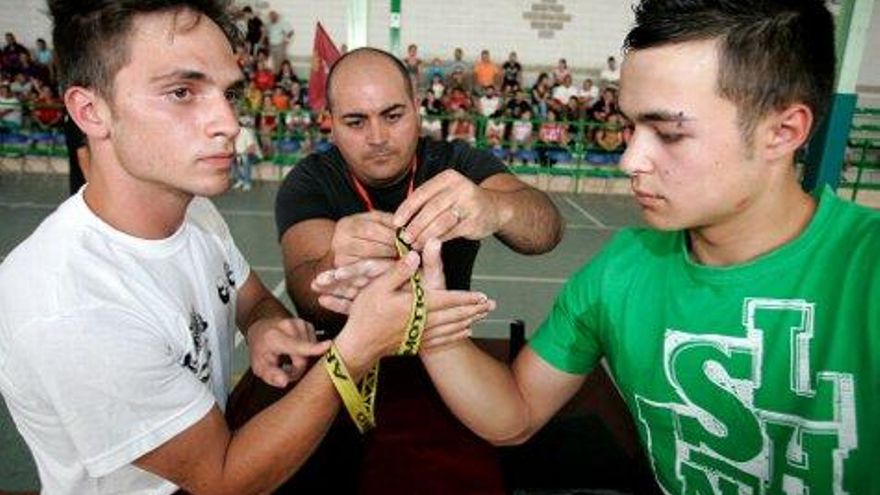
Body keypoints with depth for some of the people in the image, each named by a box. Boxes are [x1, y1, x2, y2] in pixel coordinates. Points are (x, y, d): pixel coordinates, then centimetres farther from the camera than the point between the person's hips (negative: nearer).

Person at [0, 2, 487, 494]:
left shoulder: (195, 208, -10)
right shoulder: (67, 312, -33)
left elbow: (254, 299, 6)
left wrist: (266, 327, -18)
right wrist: (358, 346, -34)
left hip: (214, 435, 7)